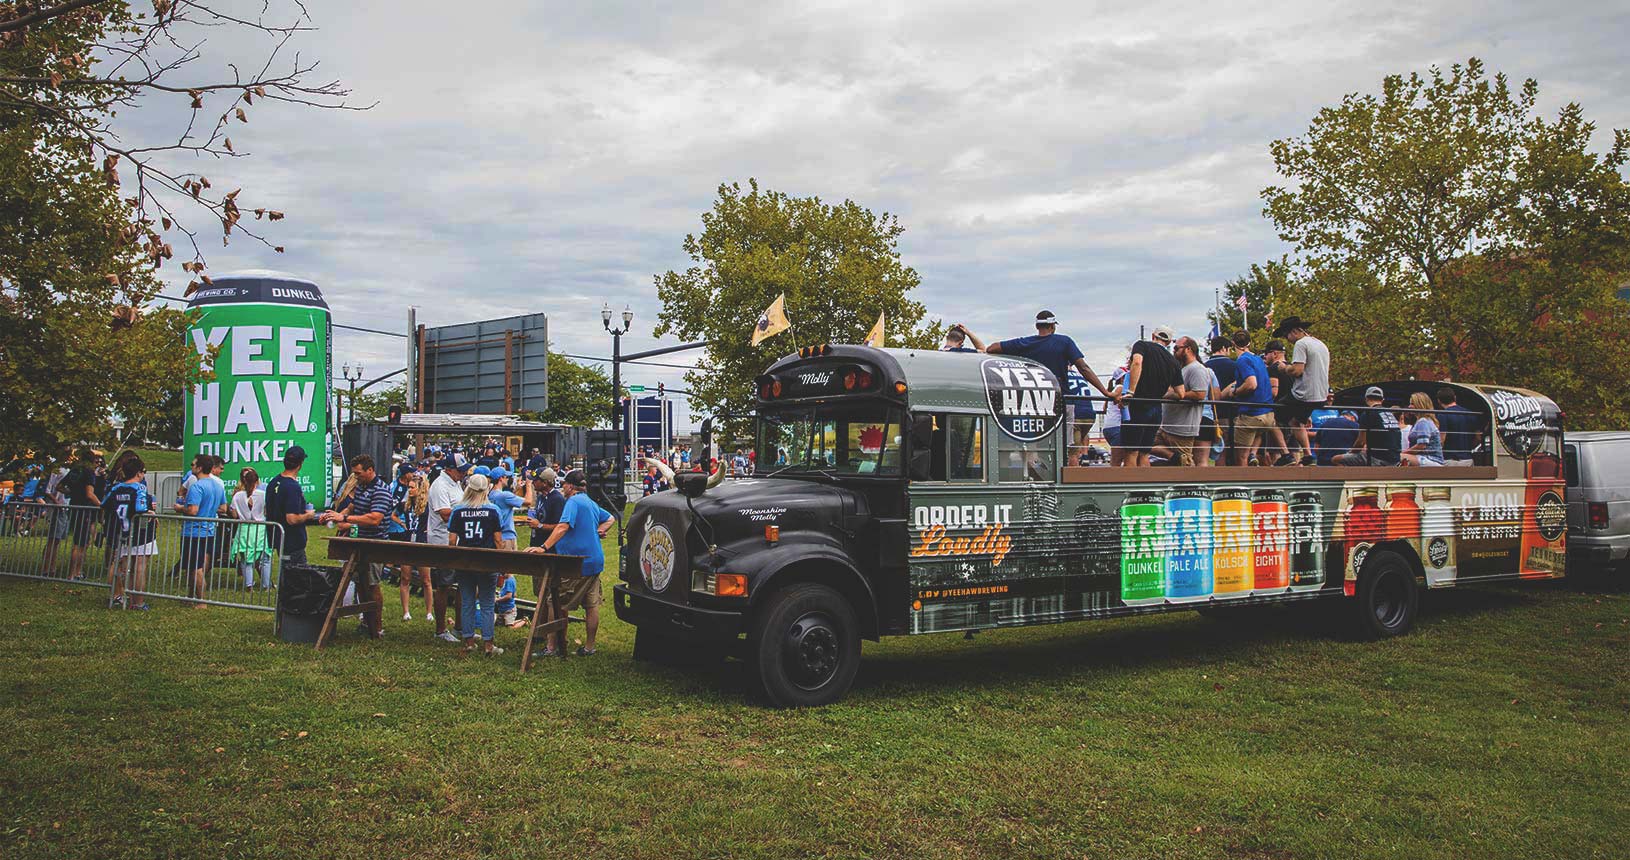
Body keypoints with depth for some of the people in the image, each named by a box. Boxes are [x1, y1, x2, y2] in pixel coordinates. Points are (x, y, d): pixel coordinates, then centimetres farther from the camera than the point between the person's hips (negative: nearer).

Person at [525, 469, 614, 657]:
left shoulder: (573, 501, -12)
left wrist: (544, 547, -28)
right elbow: (609, 519, 30)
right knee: (592, 605, 10)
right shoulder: (592, 503, 15)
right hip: (594, 561, 9)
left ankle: (553, 647, 0)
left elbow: (563, 527, -24)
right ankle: (589, 647, 17)